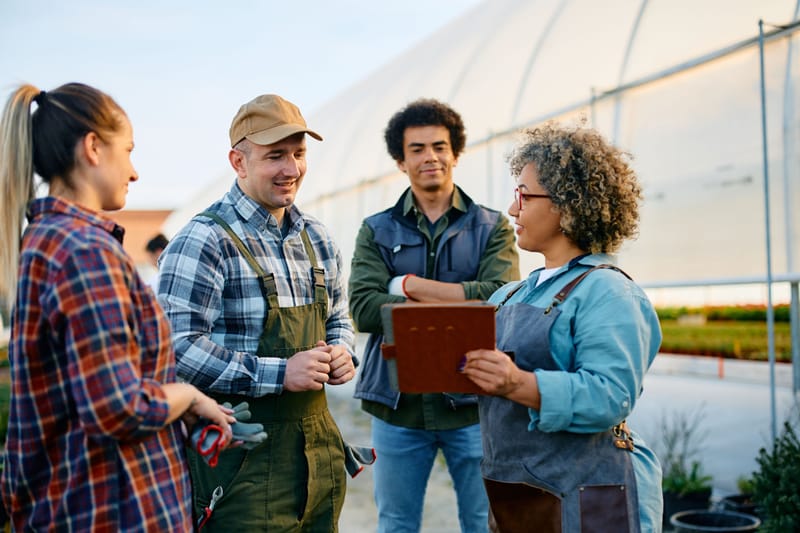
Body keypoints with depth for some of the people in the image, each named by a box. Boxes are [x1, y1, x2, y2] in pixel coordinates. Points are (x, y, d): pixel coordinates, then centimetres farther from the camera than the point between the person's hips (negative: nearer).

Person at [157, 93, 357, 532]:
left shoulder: (316, 238, 11)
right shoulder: (203, 241, -13)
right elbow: (177, 346, -20)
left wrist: (341, 352, -1)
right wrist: (279, 374, -21)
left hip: (319, 442, 7)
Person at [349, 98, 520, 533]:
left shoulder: (492, 227, 4)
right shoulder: (376, 231, 6)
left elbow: (499, 299, -13)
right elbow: (363, 309, -9)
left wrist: (408, 285, -9)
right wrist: (459, 302, -15)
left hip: (472, 401, -1)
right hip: (397, 404, 1)